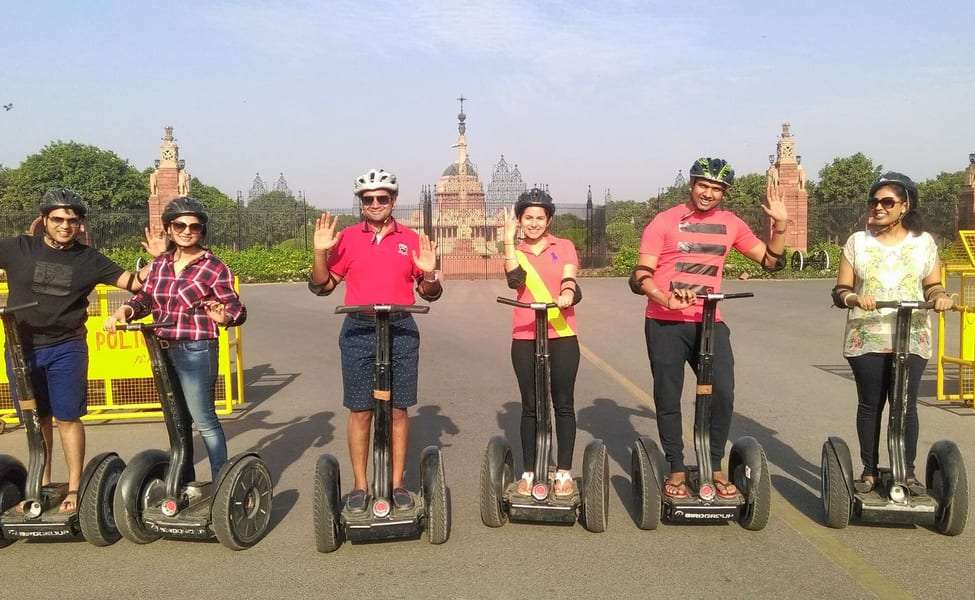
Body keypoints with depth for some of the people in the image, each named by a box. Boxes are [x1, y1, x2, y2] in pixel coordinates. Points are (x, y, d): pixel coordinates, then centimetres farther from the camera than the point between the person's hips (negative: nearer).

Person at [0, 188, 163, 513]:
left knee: (67, 418, 2)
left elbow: (134, 282, 5)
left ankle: (74, 488, 12)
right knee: (36, 419, 12)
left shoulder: (89, 259, 1)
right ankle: (42, 483, 27)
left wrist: (157, 258, -8)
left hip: (67, 349, -1)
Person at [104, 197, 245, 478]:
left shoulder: (213, 267, -9)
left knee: (204, 421, -5)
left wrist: (223, 317, -31)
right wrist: (125, 310, -6)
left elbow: (237, 309, -9)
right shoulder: (160, 263, 8)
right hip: (163, 350, 7)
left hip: (196, 351, -7)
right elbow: (146, 297, 14)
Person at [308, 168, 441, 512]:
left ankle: (397, 483, 15)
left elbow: (430, 294, 10)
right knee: (360, 410, 3)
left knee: (398, 409, 5)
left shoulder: (411, 240, 6)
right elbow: (321, 287, 7)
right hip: (358, 331, 0)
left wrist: (429, 273, -10)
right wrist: (320, 252, -7)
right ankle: (360, 485, 13)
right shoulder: (347, 238, 4)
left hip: (401, 331, 1)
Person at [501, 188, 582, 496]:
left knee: (563, 404, 2)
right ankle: (528, 472, 14)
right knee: (530, 406, 6)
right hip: (525, 338, 1)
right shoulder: (516, 252, 11)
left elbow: (569, 277, -8)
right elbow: (515, 280, -10)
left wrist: (567, 292, -30)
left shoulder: (564, 247, 9)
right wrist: (509, 239, -9)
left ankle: (564, 472, 10)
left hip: (562, 336, -1)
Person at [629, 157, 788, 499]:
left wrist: (780, 224, 0)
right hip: (665, 323, -2)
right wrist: (666, 298, -27)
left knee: (723, 394, -6)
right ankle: (677, 470, 17)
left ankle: (714, 467, 10)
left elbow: (770, 261, 15)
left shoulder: (731, 224, 9)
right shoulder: (665, 222, -3)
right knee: (668, 398, 4)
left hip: (709, 323, 3)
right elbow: (640, 276, -8)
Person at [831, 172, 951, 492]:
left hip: (911, 339, 0)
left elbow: (932, 285, 13)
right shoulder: (857, 241, 3)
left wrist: (940, 296, -10)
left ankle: (908, 470, 16)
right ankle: (869, 470, 16)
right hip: (866, 338, 0)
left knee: (905, 405, 1)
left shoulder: (923, 242, 5)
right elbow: (840, 291, 1)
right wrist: (854, 298, -21)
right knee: (870, 405, 5)